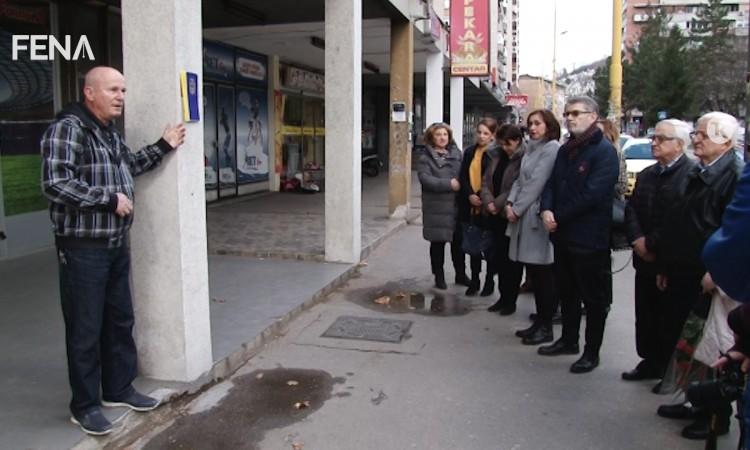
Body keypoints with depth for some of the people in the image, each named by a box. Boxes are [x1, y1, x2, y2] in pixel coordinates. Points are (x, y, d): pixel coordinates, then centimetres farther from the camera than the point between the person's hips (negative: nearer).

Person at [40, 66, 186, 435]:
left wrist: (163, 147, 19)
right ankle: (85, 405, 17)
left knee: (119, 320, 17)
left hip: (116, 244, 9)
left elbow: (126, 167, 29)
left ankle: (119, 389, 32)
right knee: (85, 329, 2)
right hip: (83, 248, -9)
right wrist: (110, 198, -19)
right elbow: (55, 184, -25)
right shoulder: (66, 129, -16)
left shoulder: (109, 132, 14)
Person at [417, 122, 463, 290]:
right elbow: (425, 178, -13)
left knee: (458, 242, 10)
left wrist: (461, 184, -9)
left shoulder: (456, 154, 11)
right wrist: (449, 184, -18)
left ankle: (460, 274, 28)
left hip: (456, 205, 3)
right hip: (436, 208, -3)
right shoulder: (425, 158, -1)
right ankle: (439, 277, 20)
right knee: (438, 243, 6)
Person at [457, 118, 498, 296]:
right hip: (470, 205, 5)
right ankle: (474, 280, 21)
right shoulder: (469, 152, 10)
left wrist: (483, 198, -17)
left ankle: (489, 281, 19)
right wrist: (470, 195, -9)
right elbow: (463, 176, 5)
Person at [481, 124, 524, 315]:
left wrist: (499, 204, -14)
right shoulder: (498, 156, 11)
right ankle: (503, 296, 24)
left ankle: (510, 300, 16)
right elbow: (486, 181, 9)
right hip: (496, 215, 7)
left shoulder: (524, 159, -13)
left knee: (512, 259, 3)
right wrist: (489, 202, -6)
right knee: (499, 256, 12)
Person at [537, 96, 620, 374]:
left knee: (594, 298, 5)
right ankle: (568, 340, 35)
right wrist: (546, 210, -8)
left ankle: (592, 352, 16)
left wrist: (558, 217, -16)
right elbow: (551, 183, 11)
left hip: (590, 238, -8)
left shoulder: (604, 151, -12)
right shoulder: (566, 150, 13)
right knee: (567, 291, 19)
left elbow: (592, 194, -21)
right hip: (563, 235, 8)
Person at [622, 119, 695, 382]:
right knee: (646, 315, 14)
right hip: (646, 260, 7)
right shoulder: (646, 174, 14)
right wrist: (638, 240, -7)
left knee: (671, 318, 4)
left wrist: (652, 243, -15)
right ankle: (651, 362, 28)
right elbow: (631, 209, 9)